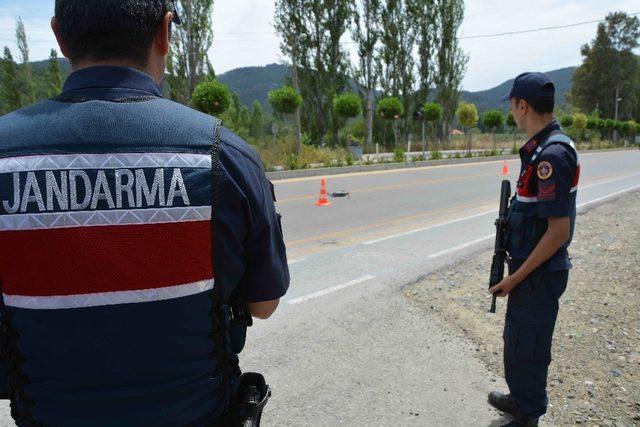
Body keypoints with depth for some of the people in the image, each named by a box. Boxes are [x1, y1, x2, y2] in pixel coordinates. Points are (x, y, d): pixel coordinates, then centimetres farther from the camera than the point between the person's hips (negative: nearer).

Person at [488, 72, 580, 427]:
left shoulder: (551, 155, -24)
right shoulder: (547, 147, 6)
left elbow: (558, 231, -25)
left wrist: (515, 277, -19)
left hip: (538, 274, -10)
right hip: (533, 268, 10)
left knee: (525, 347, 7)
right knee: (519, 339, 24)